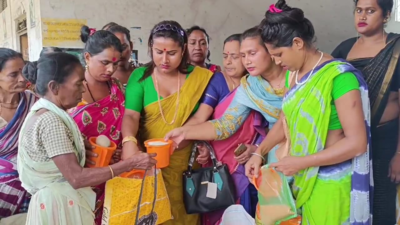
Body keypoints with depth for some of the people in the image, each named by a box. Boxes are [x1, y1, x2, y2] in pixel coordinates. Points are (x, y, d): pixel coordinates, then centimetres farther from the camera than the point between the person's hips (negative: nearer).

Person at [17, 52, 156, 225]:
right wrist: (131, 163, -27)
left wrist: (85, 146, 4)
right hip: (59, 203, -9)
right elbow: (76, 178, -27)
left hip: (58, 199, 9)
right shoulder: (50, 121, -23)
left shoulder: (43, 112, 5)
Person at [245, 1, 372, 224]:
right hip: (301, 179, 7)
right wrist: (259, 152, 0)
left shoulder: (339, 76, -20)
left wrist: (301, 162, -20)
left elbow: (357, 143, -22)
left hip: (329, 182, -6)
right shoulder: (292, 74, 3)